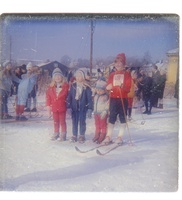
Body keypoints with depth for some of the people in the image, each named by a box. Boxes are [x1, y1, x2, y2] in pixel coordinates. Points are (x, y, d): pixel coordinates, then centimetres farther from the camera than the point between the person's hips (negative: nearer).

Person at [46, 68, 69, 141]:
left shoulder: (66, 86, -7)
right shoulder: (51, 86, 3)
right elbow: (48, 96, 5)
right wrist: (48, 105, 1)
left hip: (62, 107, -4)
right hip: (54, 107, 4)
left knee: (62, 121, 4)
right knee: (55, 121, 15)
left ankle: (63, 135, 14)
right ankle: (56, 134, 26)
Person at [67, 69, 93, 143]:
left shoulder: (86, 87, -4)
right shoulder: (73, 86, 3)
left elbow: (89, 98, -5)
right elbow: (69, 96, 3)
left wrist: (90, 108, -10)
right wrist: (68, 106, -2)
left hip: (83, 107, -2)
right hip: (74, 107, 2)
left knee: (82, 121, 5)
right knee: (74, 121, 9)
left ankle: (82, 136, 18)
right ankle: (74, 136, 19)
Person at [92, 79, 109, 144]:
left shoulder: (106, 97, -12)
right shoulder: (96, 96, 10)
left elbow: (107, 105, -15)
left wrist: (104, 112, -21)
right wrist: (94, 111, 17)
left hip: (102, 114, -7)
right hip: (96, 113, 7)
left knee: (103, 125, 0)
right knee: (97, 125, 14)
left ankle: (102, 137, 6)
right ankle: (97, 135, 23)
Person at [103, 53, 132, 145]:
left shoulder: (127, 74, 0)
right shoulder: (112, 74, 10)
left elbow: (128, 88, -6)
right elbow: (108, 86, 11)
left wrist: (123, 87, -26)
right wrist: (108, 87, -12)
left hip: (123, 99, -2)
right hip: (113, 98, 2)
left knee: (123, 118, 4)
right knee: (111, 117, 3)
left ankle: (120, 136, 13)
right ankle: (108, 137, 9)